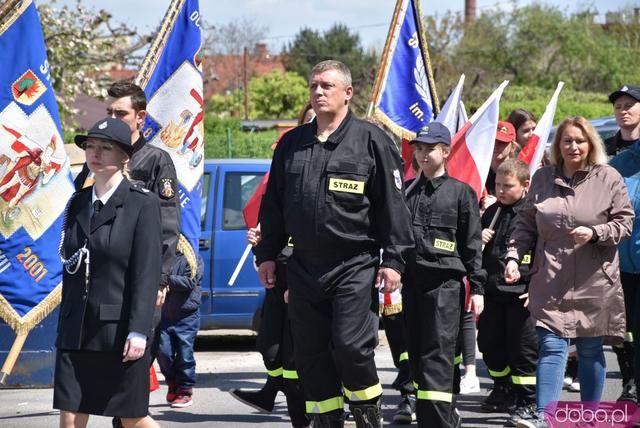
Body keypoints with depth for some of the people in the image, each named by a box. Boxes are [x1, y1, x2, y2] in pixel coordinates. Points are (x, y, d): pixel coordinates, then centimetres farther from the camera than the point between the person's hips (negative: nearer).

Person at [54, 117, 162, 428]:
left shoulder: (143, 205, -6)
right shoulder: (78, 203, 12)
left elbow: (147, 273, -11)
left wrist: (138, 332, -18)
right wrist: (65, 326, 14)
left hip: (119, 331, -5)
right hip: (76, 331, 5)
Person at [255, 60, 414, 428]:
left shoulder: (371, 140, -2)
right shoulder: (292, 143, 12)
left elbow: (392, 204, -4)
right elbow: (273, 203, 19)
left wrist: (394, 259, -9)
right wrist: (267, 254, 15)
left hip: (355, 266, -5)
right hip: (304, 268, 5)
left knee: (350, 345, -14)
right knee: (311, 356, 6)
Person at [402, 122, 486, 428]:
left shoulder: (461, 192, 3)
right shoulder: (408, 191, 15)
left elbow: (472, 244, 2)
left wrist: (477, 288, -1)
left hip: (445, 282, -5)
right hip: (412, 281, 6)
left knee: (437, 357, -12)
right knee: (417, 356, 7)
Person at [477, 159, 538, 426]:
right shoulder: (492, 212, 13)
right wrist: (477, 239, 1)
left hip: (521, 293, -7)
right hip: (492, 291, 7)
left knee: (522, 349, -2)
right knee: (490, 344, 13)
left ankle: (527, 402, 5)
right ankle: (504, 392, 29)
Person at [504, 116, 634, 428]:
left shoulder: (608, 178, 0)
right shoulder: (543, 178, 7)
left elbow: (624, 221, 1)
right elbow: (526, 224, 12)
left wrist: (594, 233, -15)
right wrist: (513, 257, -1)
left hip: (594, 282, -1)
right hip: (550, 282, 1)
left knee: (590, 350, 8)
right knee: (551, 347, -8)